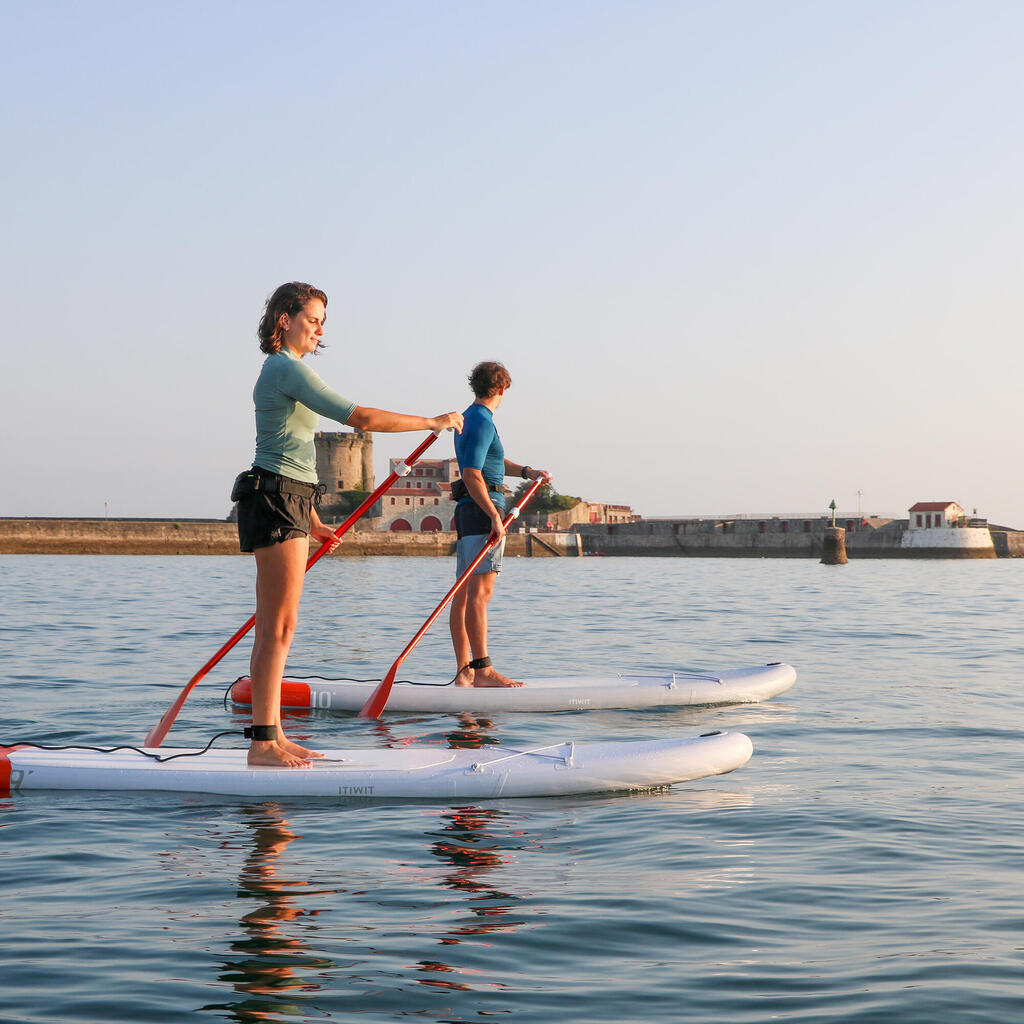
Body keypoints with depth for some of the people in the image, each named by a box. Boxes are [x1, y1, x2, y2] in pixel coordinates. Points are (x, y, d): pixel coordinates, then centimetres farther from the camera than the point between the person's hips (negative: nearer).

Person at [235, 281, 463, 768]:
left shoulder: (278, 371, 20)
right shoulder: (288, 369, -12)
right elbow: (358, 417, -21)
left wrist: (313, 523, 24)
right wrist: (433, 422, -14)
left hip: (289, 505, 10)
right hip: (277, 501, -10)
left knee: (272, 629, 9)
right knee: (279, 628, -9)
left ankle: (274, 736, 12)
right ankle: (263, 743, -7)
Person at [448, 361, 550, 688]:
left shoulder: (468, 418, 19)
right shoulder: (482, 422, -11)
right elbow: (472, 474, -20)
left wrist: (527, 471, 15)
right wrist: (494, 515, -22)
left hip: (467, 513, 10)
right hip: (483, 512, -10)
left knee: (463, 593, 7)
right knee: (480, 591, -13)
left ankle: (464, 671, 9)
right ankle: (482, 670, -16)